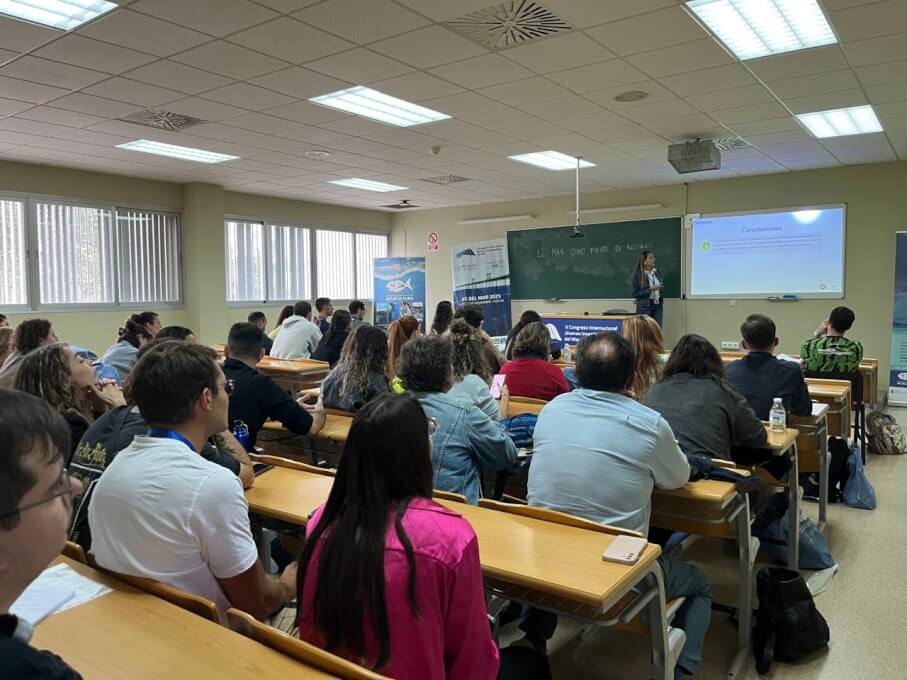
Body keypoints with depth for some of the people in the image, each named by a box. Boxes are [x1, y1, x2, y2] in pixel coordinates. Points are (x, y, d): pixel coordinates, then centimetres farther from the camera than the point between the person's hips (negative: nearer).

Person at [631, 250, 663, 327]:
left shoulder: (656, 272, 7)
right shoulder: (637, 274, -9)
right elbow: (635, 294, -10)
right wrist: (649, 290, -19)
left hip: (658, 305, 5)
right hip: (645, 306, -5)